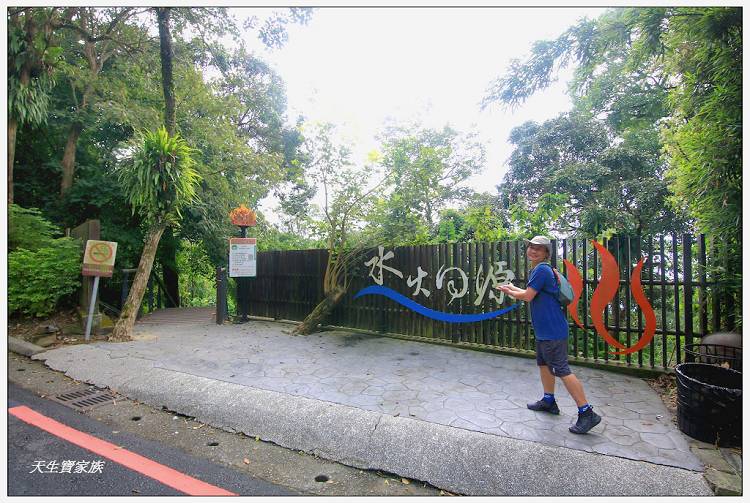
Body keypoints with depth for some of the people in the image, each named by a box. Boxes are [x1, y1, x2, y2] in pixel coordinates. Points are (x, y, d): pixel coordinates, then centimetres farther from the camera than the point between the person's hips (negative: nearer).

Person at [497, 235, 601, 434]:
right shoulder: (539, 270, 13)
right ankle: (549, 401, 34)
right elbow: (532, 294, 19)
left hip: (552, 330, -10)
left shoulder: (542, 270, -17)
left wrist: (509, 292, -2)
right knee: (543, 363, 20)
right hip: (544, 329, 11)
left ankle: (587, 413, 3)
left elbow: (527, 296, -18)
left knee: (562, 370, -6)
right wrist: (514, 288, 20)